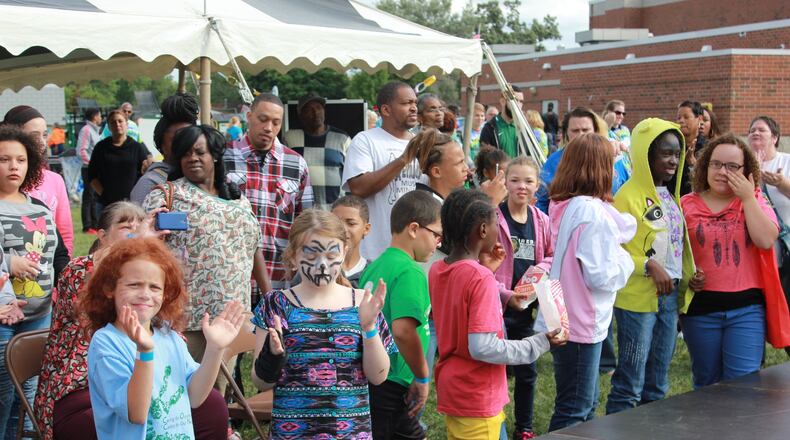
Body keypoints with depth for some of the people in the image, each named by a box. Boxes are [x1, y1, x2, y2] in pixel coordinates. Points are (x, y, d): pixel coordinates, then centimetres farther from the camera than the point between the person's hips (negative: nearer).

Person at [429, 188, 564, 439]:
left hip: (449, 392, 8)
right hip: (477, 400, -8)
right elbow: (483, 348, -27)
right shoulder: (481, 279, -23)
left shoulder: (436, 271, 1)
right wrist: (540, 344, -16)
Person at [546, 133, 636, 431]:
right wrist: (625, 261, -4)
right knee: (574, 412, 2)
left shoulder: (565, 206, 7)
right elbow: (601, 276, -22)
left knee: (587, 405, 21)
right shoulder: (591, 211, -22)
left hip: (565, 318, 9)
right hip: (581, 324, -9)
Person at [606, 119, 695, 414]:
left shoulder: (671, 195, 11)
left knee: (657, 385, 16)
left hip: (670, 297, 8)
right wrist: (649, 265, -25)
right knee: (630, 385, -1)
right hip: (638, 298, -8)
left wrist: (688, 277, 5)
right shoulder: (629, 196, -13)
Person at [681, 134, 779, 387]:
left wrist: (747, 198, -11)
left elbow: (766, 241, -13)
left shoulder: (755, 202, 5)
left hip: (746, 308, 0)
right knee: (705, 382, 14)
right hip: (700, 307, 1)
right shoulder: (687, 205, 2)